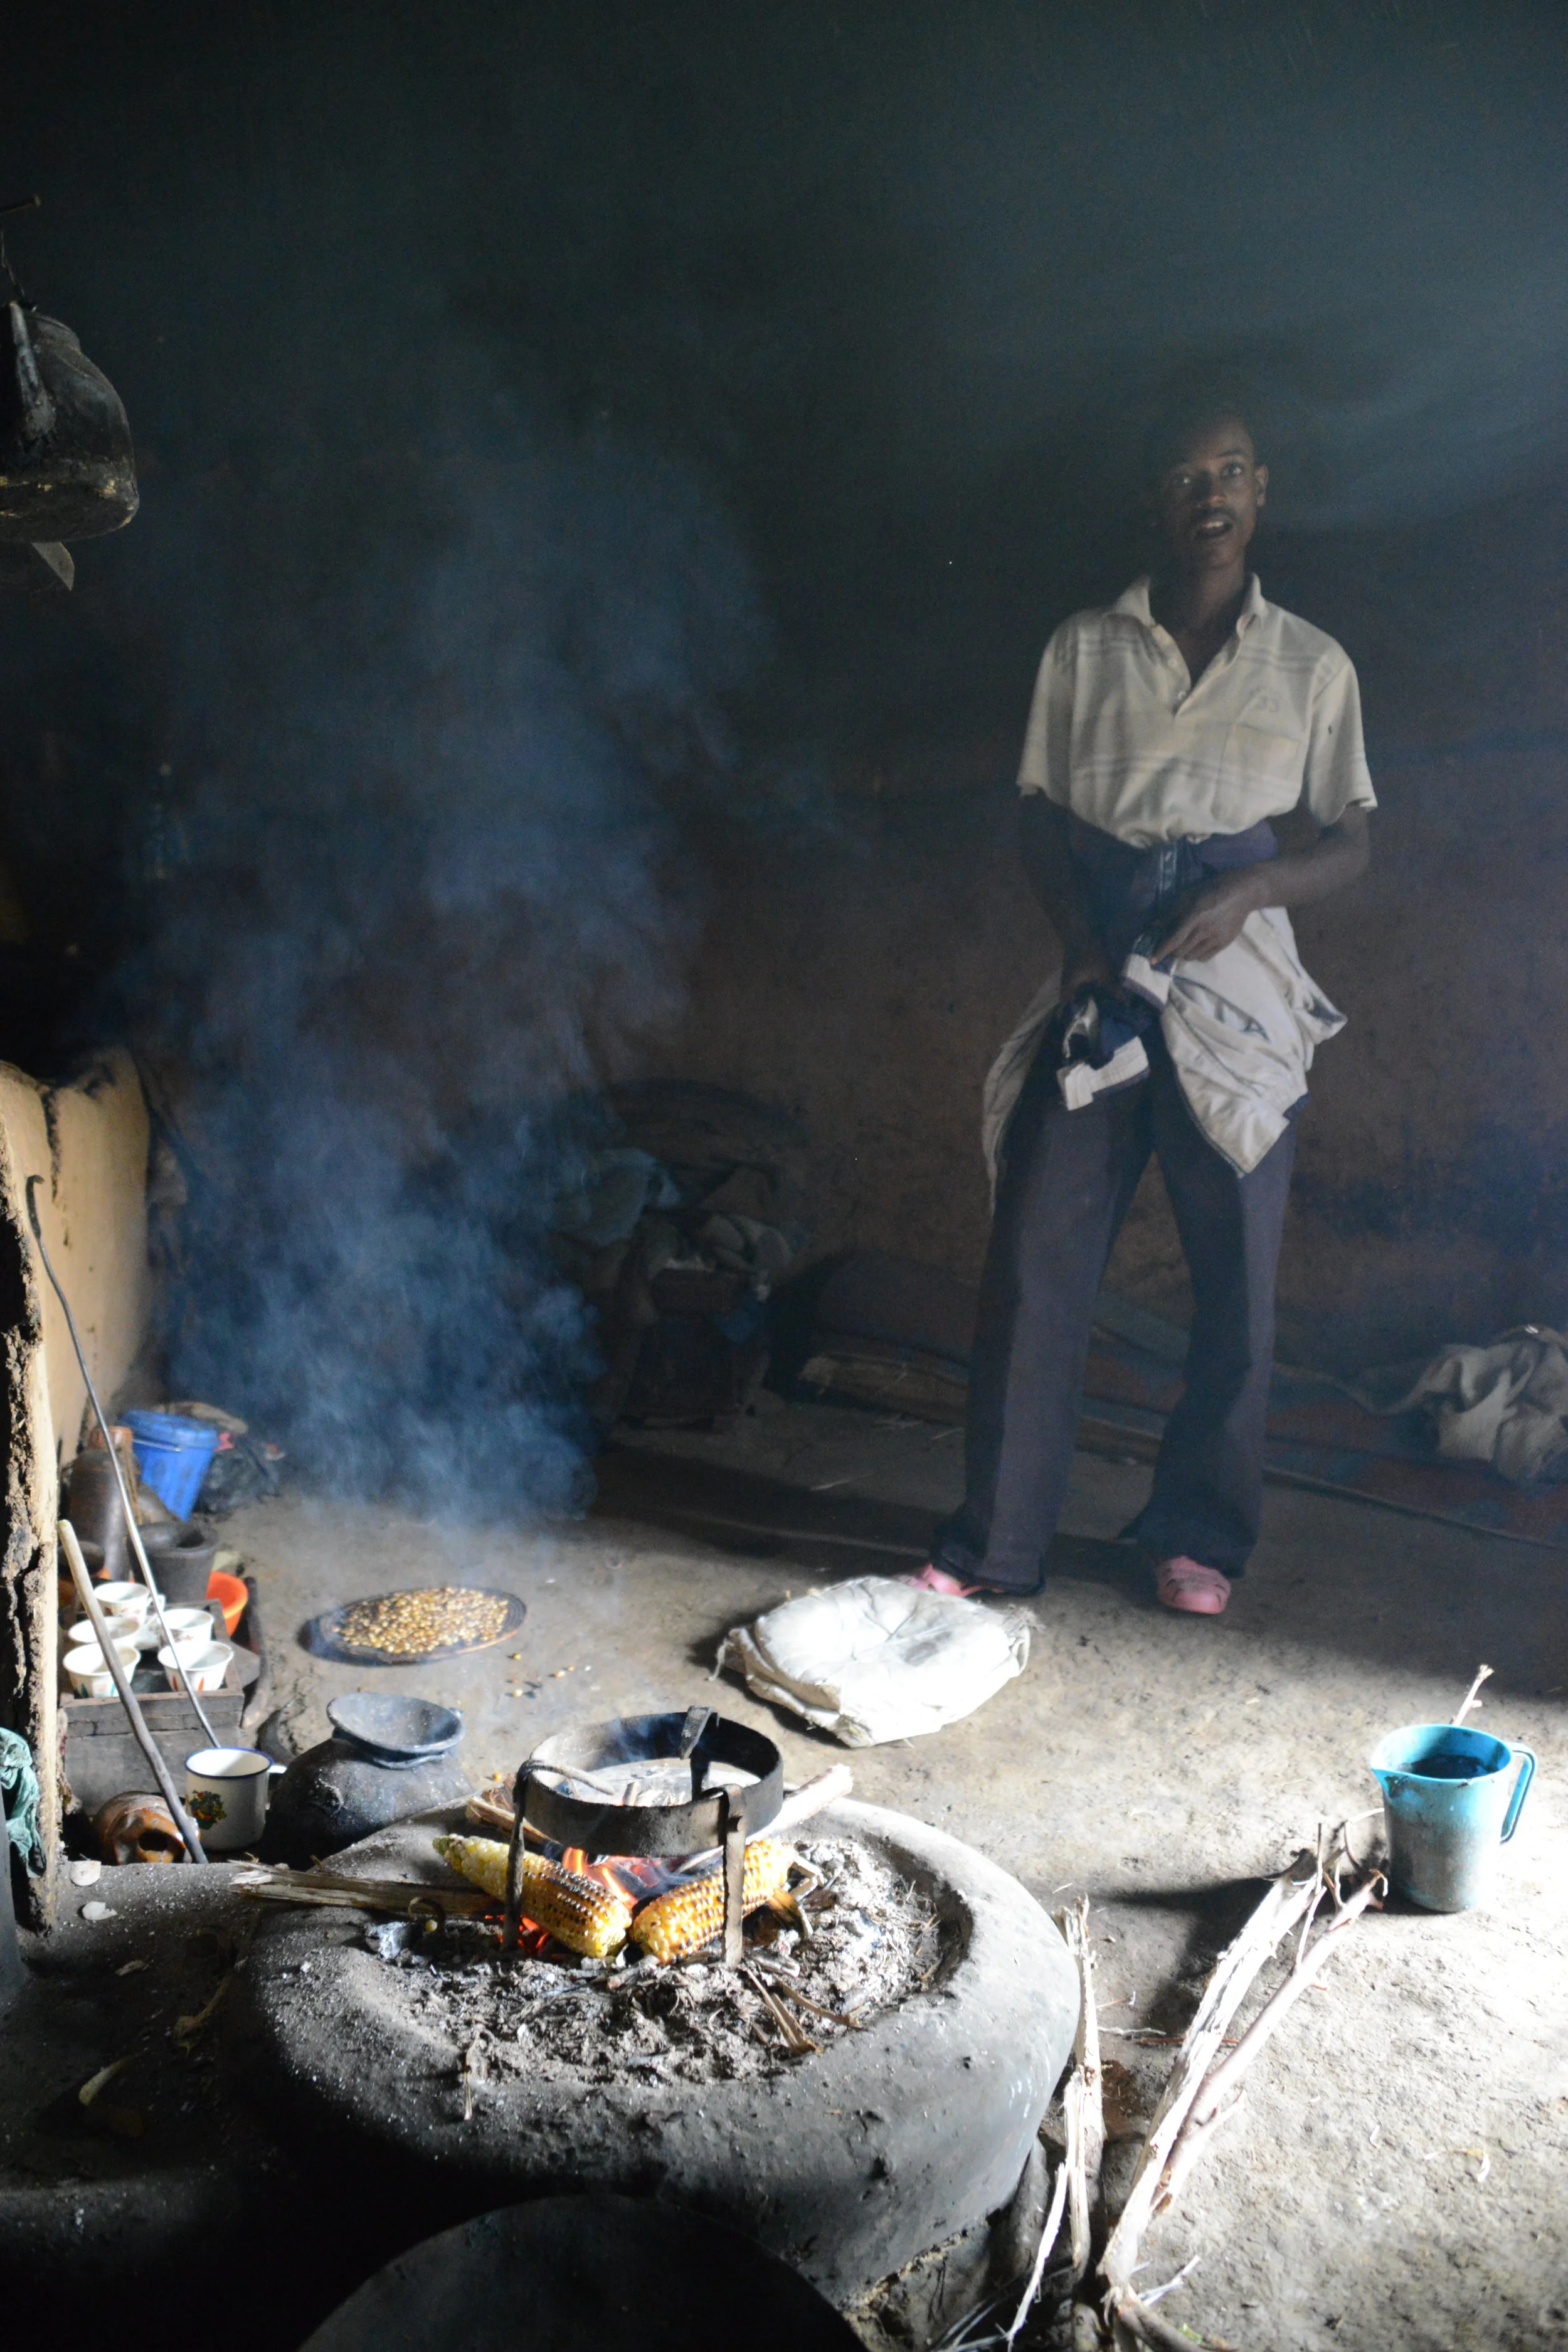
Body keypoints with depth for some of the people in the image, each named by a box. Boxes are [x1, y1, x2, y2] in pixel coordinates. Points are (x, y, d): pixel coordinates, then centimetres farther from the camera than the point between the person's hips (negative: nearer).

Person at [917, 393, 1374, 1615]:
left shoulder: (1312, 663, 9)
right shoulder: (1084, 649, 11)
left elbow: (1352, 842, 9)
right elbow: (1041, 820, 10)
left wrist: (1246, 891, -11)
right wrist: (1086, 941, -7)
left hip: (1236, 988, 0)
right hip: (1097, 979, 0)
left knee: (1238, 1272, 1)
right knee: (1035, 1258, -4)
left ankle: (1201, 1536, 17)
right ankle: (998, 1538, 5)